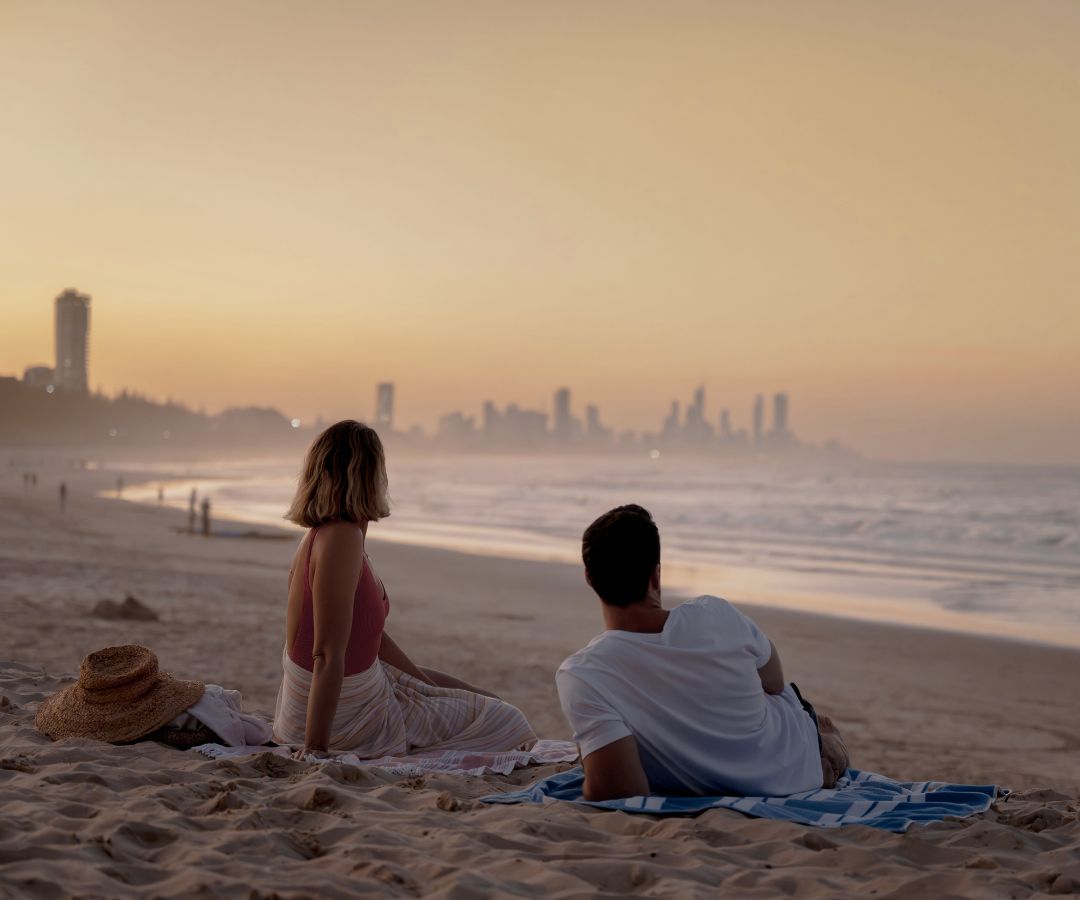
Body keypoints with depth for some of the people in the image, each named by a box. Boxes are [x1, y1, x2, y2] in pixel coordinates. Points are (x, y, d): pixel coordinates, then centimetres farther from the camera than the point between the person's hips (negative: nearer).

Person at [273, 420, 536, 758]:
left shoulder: (330, 535, 6)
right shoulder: (341, 539, -26)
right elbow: (328, 654, -29)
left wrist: (427, 682, 19)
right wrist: (316, 747, -28)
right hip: (347, 714, -10)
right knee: (505, 721, -2)